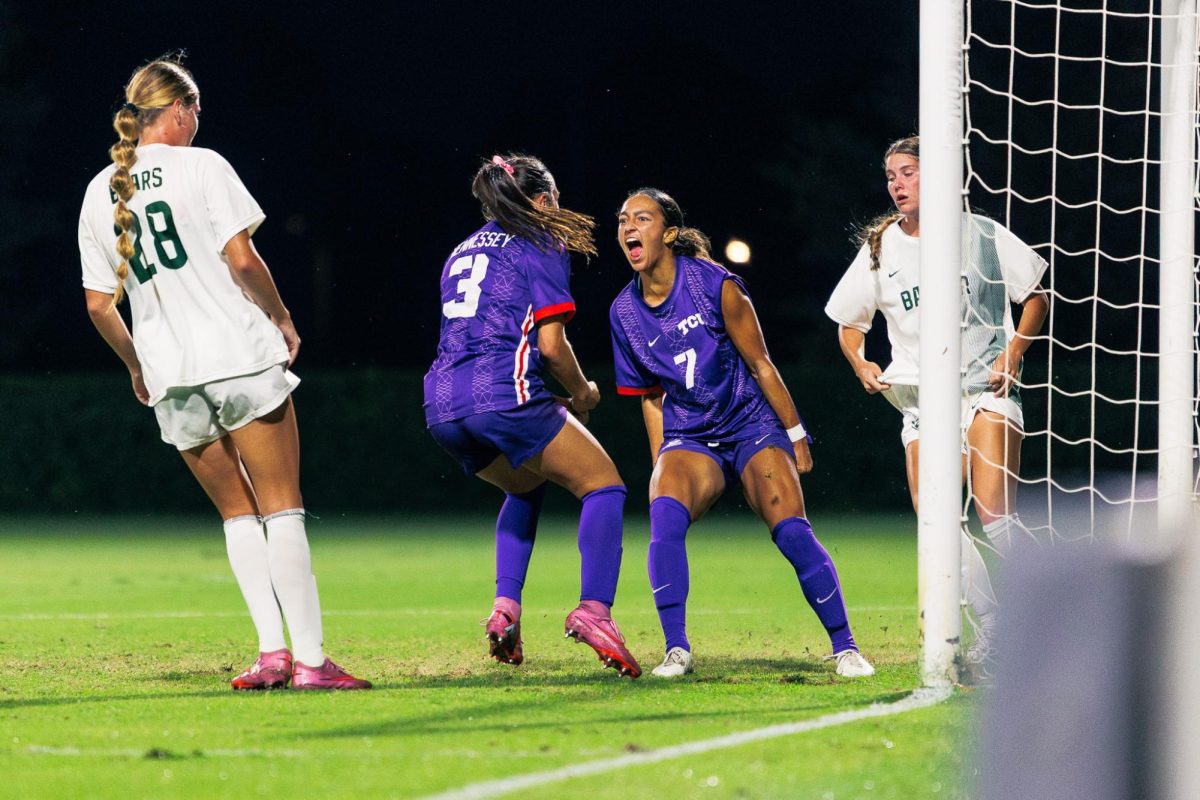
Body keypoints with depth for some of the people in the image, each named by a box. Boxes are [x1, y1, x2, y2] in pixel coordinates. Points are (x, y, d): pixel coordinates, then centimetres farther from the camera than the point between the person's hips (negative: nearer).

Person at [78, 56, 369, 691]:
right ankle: (308, 657, -9)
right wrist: (283, 321, 4)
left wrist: (137, 367, 26)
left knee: (239, 514, 14)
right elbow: (241, 260, -11)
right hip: (240, 354, -5)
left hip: (169, 377, 5)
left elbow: (98, 304, 12)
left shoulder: (101, 192, 12)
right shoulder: (199, 166, -3)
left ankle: (271, 649, 1)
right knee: (282, 510, -2)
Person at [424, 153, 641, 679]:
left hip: (442, 409, 7)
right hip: (502, 395, -7)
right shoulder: (542, 246, 5)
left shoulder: (464, 251, 27)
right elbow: (551, 343, -5)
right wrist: (582, 393, 14)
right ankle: (594, 609, -17)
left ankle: (505, 607, 14)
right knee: (603, 482, 5)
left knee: (527, 484, 32)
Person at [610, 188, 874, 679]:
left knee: (792, 534, -19)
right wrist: (662, 467, 8)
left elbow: (759, 364, -4)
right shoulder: (624, 312, 1)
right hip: (688, 439, 3)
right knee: (665, 514, -28)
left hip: (752, 427, -2)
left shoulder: (715, 285, -11)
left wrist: (795, 434, 0)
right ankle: (676, 651, -25)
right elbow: (651, 397, 12)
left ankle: (845, 647, -2)